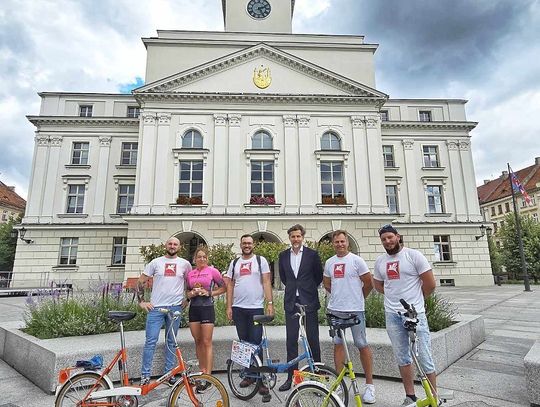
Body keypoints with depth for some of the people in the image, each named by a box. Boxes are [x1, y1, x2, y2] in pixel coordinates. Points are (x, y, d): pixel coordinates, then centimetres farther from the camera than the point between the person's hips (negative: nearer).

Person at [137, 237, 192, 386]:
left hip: (175, 307, 1)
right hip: (155, 307, -1)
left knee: (171, 342, 10)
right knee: (151, 341, 0)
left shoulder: (184, 264, 5)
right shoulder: (156, 262, 3)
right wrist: (141, 301, 0)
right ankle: (145, 375, 12)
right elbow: (141, 282, 7)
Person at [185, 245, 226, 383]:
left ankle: (208, 375, 0)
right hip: (194, 308, 4)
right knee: (198, 341, 11)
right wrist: (191, 294, -4)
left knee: (207, 342, -4)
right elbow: (187, 291, 18)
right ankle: (202, 371, 23)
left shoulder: (213, 271, -3)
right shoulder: (190, 274, 8)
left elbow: (223, 287, 0)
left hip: (207, 308, -4)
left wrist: (209, 293, -11)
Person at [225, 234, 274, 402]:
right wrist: (229, 306, 3)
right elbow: (230, 285, 10)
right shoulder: (234, 263, 10)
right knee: (244, 343, 12)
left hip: (256, 308, -3)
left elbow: (266, 282, -2)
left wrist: (270, 303, -10)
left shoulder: (261, 260, 1)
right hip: (238, 308, 4)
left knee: (256, 343, -3)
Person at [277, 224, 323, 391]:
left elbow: (319, 276, 5)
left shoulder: (312, 254, -3)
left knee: (313, 339, 4)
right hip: (291, 302, 3)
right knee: (291, 340, 7)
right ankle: (291, 376, 18)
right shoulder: (283, 255, 6)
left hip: (309, 302, -2)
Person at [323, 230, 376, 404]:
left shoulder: (357, 260, -6)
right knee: (338, 344, 11)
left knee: (362, 345, 1)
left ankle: (370, 385, 15)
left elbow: (368, 283, -1)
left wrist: (358, 298, 9)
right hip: (335, 310, 5)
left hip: (355, 310, -4)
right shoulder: (329, 262, 7)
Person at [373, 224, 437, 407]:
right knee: (402, 358, 14)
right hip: (392, 314, 5)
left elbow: (430, 284, -4)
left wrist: (416, 299, 7)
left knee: (424, 358, 2)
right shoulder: (380, 261, 7)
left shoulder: (414, 255, -7)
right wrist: (396, 296, 10)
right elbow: (378, 284, 20)